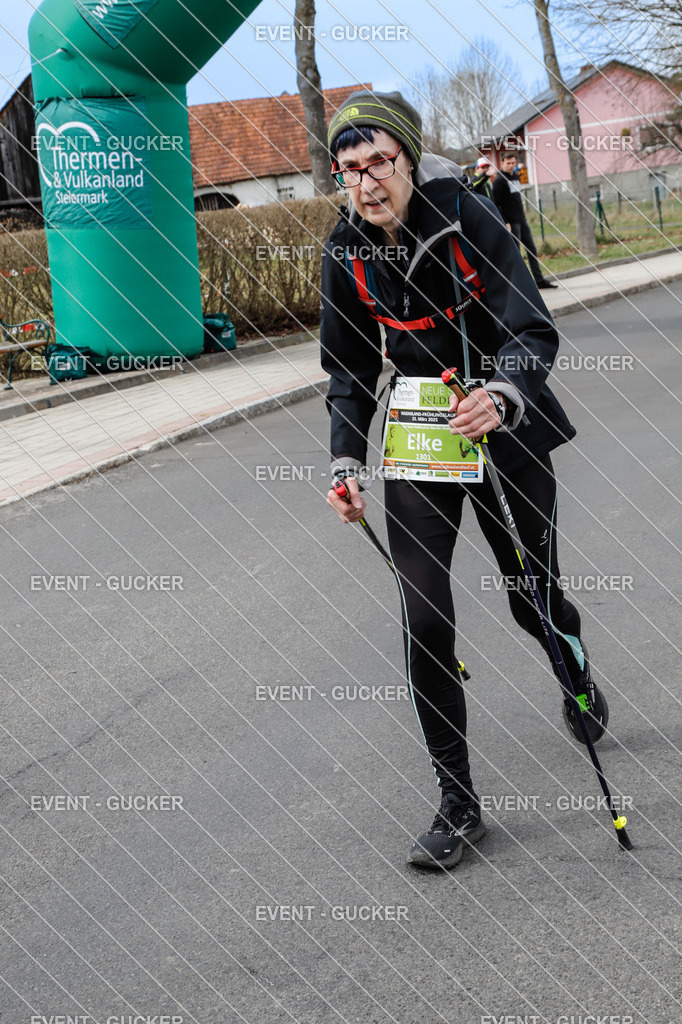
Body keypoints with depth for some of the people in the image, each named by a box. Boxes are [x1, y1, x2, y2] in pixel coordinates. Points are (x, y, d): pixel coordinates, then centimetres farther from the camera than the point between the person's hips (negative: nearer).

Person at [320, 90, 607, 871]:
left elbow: (533, 332, -22)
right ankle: (458, 804, 4)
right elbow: (348, 368, 6)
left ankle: (579, 677, 50)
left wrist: (500, 395, -43)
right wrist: (346, 462, -6)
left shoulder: (467, 220, -18)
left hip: (504, 433, -2)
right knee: (424, 621, -8)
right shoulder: (347, 252, -5)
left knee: (532, 600, 10)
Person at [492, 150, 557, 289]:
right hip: (511, 223, -8)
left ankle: (540, 280, 14)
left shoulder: (515, 177, 16)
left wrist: (522, 216, 19)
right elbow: (496, 204, -15)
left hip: (522, 220, 8)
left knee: (532, 250, 9)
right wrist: (505, 223, -21)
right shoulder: (499, 181, -10)